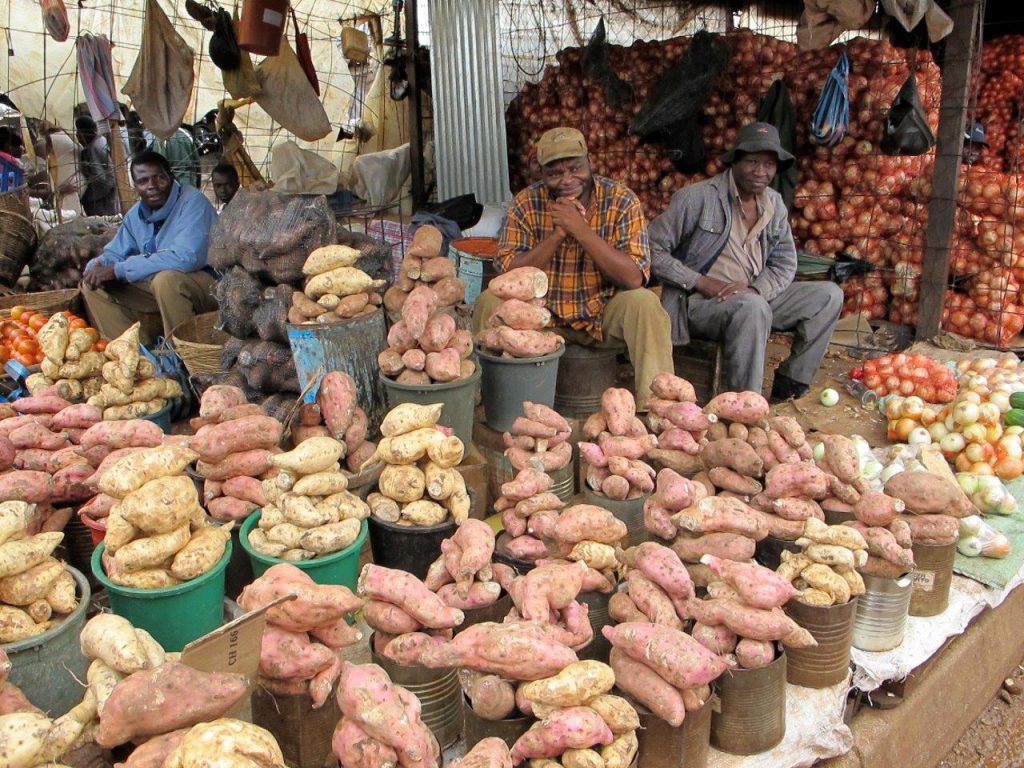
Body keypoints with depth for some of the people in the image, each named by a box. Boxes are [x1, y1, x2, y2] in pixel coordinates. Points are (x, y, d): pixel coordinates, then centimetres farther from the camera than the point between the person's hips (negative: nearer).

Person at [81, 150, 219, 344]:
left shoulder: (192, 201, -18)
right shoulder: (136, 213, 7)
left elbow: (185, 258, -31)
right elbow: (114, 253, 18)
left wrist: (119, 270, -24)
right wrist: (96, 267, -10)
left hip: (208, 285, -8)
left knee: (166, 279, -38)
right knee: (92, 285, 3)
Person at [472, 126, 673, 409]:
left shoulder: (622, 202, -12)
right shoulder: (526, 203, -6)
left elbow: (634, 278, -22)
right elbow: (508, 272, -14)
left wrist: (581, 229, -29)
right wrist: (558, 234, -24)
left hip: (605, 314, -1)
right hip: (543, 315, 2)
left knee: (644, 304, -30)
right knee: (489, 302, -21)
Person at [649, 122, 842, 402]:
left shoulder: (774, 204, 8)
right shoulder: (698, 197, -11)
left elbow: (785, 263, 8)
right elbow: (652, 249, -13)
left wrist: (755, 289, -14)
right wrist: (701, 282, -19)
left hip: (756, 297, 7)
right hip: (700, 303, -7)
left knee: (829, 295, -2)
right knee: (753, 307, -37)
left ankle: (790, 382, 0)